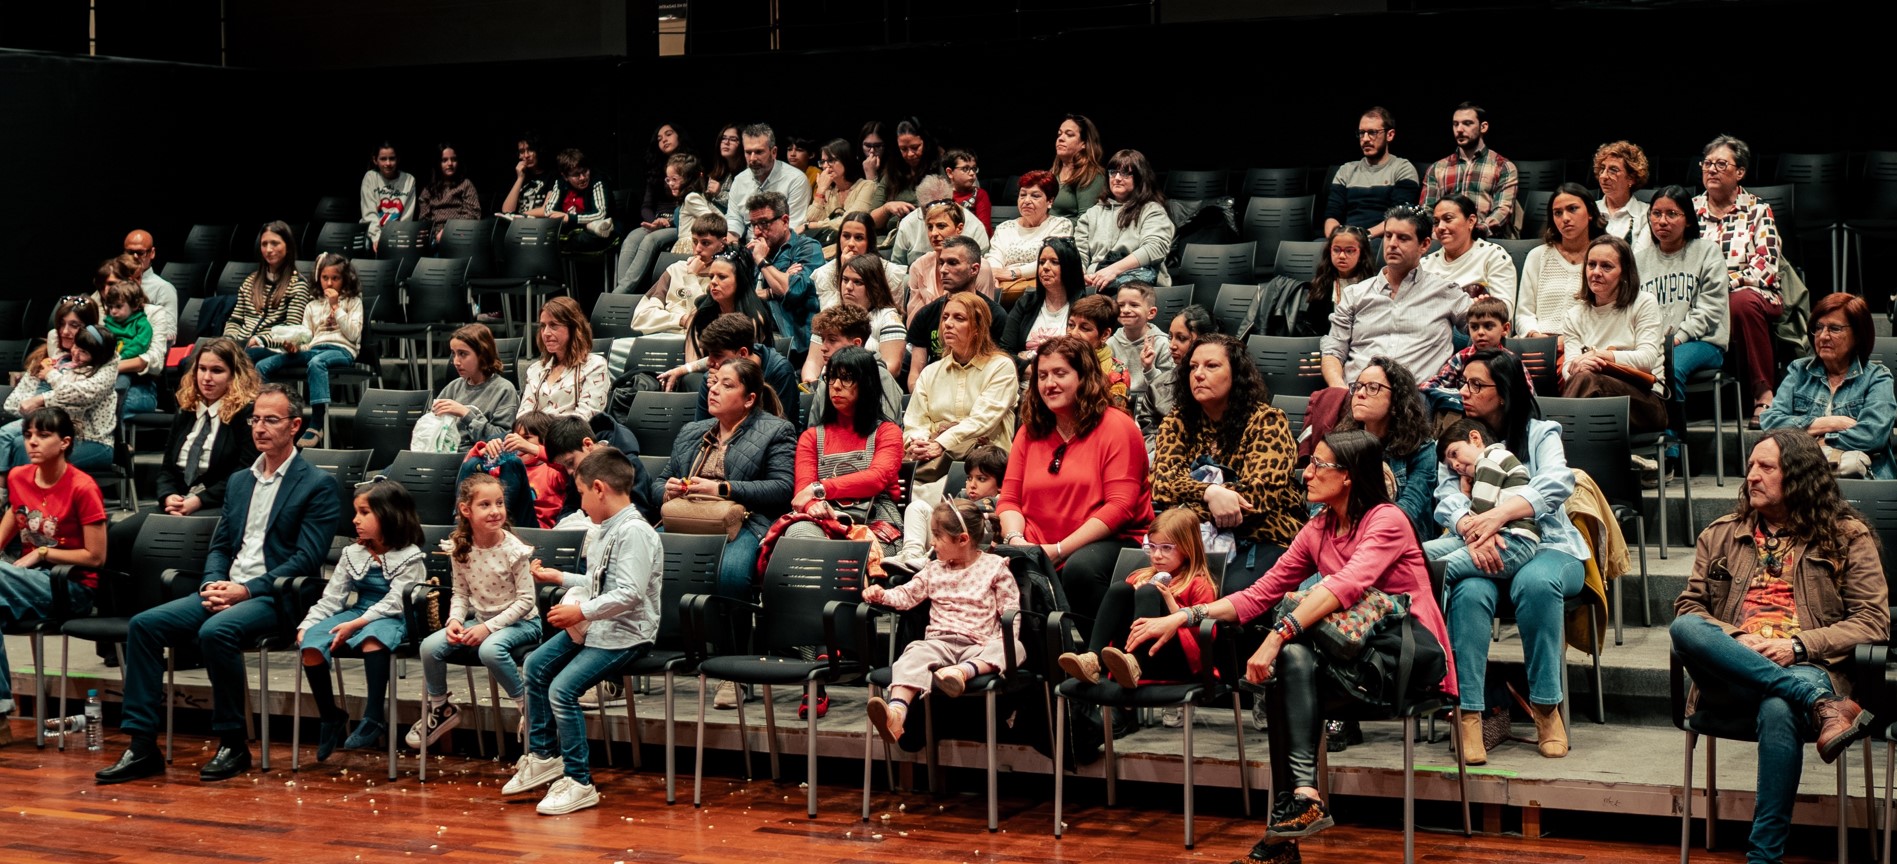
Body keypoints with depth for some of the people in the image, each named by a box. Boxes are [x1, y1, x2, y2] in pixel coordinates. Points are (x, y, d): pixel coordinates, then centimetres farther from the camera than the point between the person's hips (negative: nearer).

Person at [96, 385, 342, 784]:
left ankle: (233, 744, -18)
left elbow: (307, 559, -11)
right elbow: (220, 545, 20)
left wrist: (246, 590, -17)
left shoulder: (318, 485, -2)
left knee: (216, 630, -35)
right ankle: (142, 746, -12)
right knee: (145, 624, -13)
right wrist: (212, 584, -3)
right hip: (225, 591, 7)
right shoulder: (239, 481, 21)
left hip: (274, 598, -7)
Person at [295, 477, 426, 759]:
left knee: (371, 640, -41)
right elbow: (331, 598, 8)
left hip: (389, 619, -6)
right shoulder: (352, 554, 12)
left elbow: (393, 602, -16)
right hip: (356, 612, 6)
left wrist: (355, 625, -26)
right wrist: (307, 625, -8)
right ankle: (330, 716, -7)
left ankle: (374, 719, -36)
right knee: (310, 643, -21)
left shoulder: (409, 557, -6)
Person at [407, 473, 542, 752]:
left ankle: (527, 705, -15)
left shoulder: (514, 550, -18)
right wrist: (455, 620, -14)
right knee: (430, 646, -14)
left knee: (490, 649, -37)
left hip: (520, 622, -5)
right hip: (480, 620, 5)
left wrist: (488, 627, -22)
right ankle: (439, 708, 11)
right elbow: (460, 593, 6)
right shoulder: (460, 549, -4)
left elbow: (525, 600, -16)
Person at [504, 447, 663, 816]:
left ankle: (579, 783, -13)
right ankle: (543, 756, 26)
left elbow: (629, 594, -29)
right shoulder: (610, 529, 11)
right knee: (537, 665, 17)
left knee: (562, 689, -22)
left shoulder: (634, 532, -21)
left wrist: (581, 611, -24)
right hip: (596, 626, 11)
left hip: (624, 634, -11)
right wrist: (563, 578, 33)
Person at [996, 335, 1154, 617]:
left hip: (1110, 541, -4)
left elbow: (1120, 506, -11)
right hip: (1037, 550, 4)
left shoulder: (1117, 427, -2)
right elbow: (1009, 499, 14)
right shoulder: (1029, 432, 16)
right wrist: (1015, 539, -10)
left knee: (1080, 568, -38)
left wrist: (1059, 550, -16)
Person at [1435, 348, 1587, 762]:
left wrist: (1497, 516, -29)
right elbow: (1447, 497, -3)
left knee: (1536, 583, -37)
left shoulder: (1539, 434, 7)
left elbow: (1557, 483, -14)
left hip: (1545, 546, -1)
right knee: (1470, 591, -34)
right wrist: (1473, 530, -27)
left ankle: (1546, 707, -27)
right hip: (1481, 554, 1)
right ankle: (1468, 715, -37)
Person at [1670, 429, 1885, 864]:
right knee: (1683, 629, -32)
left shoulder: (1847, 536, 14)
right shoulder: (1720, 534, 23)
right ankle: (1820, 704, -37)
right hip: (1730, 671, 3)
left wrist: (1797, 646, -9)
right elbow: (1688, 607, 16)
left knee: (1777, 710, -40)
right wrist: (1736, 642, -6)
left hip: (1807, 666, -3)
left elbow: (1874, 620, 5)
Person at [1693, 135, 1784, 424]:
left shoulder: (1757, 210, 8)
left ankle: (1764, 393, -31)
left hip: (1751, 294, -2)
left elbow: (1766, 265, -3)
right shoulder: (1691, 209, 16)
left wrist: (1728, 282, -19)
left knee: (1742, 301, -39)